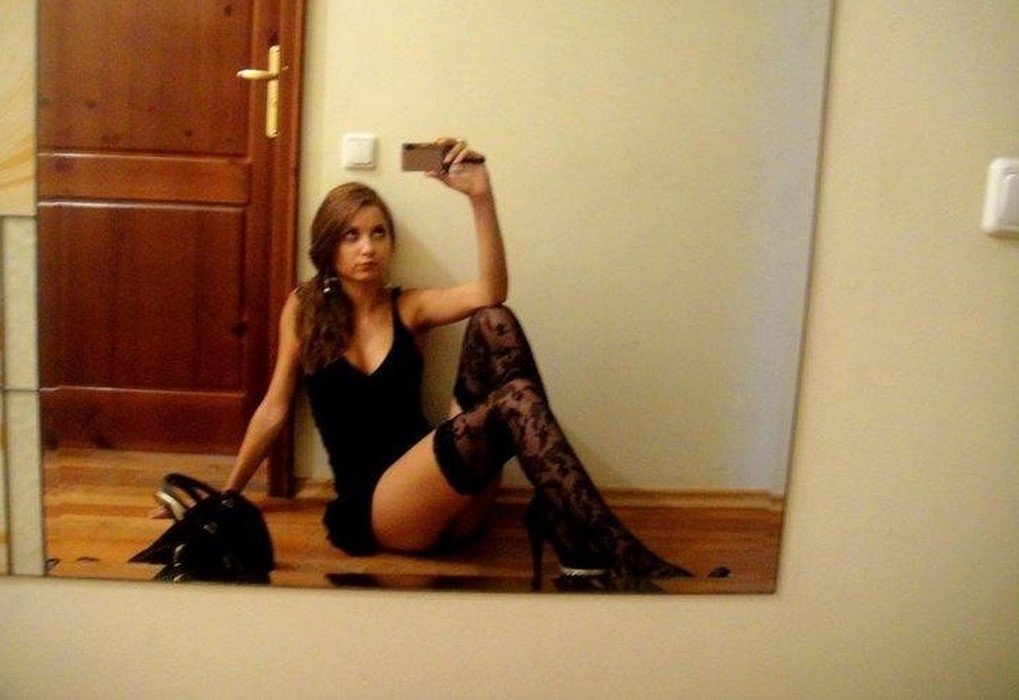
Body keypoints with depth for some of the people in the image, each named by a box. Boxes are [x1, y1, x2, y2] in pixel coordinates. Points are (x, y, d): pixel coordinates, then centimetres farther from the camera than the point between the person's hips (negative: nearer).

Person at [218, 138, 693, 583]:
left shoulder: (409, 307, 11)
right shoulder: (303, 309, 8)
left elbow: (491, 292, -9)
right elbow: (273, 411, 13)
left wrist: (481, 197, -20)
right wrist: (225, 497, 16)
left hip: (446, 495, 4)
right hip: (372, 505, -3)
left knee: (493, 322, -20)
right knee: (514, 400, -31)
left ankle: (553, 515, -25)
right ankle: (615, 558, -33)